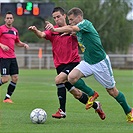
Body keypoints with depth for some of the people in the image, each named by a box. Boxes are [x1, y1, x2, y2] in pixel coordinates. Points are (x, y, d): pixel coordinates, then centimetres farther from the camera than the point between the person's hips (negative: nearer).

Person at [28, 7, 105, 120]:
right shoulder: (52, 31, 6)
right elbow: (42, 35, -13)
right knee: (76, 94, 8)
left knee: (59, 79, -28)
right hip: (60, 65, 4)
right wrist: (35, 30, -36)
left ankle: (62, 111, -23)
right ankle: (96, 106, 32)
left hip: (73, 63, -4)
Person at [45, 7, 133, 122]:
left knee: (112, 91, 2)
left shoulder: (85, 24, -18)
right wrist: (70, 33, 9)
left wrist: (55, 29, -46)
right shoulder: (79, 30, 6)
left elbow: (71, 28, -35)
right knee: (72, 77, -17)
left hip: (100, 62, -7)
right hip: (87, 62, 7)